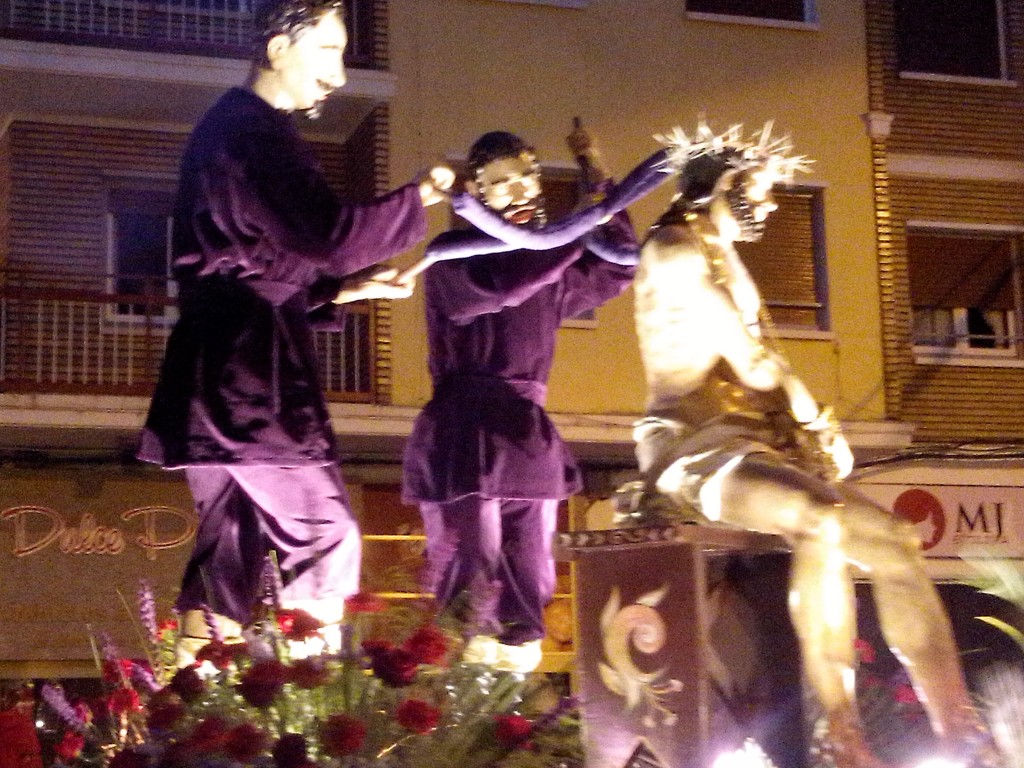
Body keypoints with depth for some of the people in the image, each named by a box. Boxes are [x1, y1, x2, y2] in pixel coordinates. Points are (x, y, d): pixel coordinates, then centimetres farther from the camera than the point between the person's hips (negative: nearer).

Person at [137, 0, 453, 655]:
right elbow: (334, 237, -23)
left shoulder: (226, 128, 22)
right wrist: (419, 197, -9)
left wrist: (345, 289, 18)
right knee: (327, 540, -6)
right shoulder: (256, 132, -12)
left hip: (217, 376, 10)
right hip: (249, 375, -10)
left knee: (230, 551, 9)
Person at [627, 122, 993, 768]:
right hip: (694, 448, -9)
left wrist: (819, 431, 1)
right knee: (822, 520, -35)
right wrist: (815, 421, 3)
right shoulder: (678, 254, -8)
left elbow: (765, 370, 18)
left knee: (895, 542, -4)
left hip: (754, 443, 9)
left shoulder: (723, 262, 21)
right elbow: (753, 365, -13)